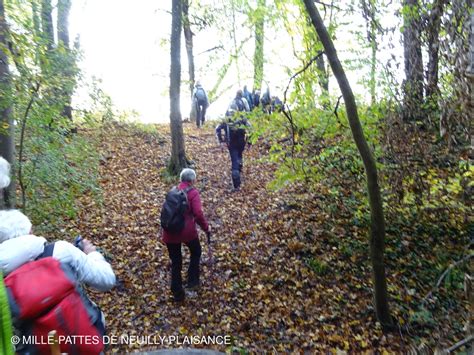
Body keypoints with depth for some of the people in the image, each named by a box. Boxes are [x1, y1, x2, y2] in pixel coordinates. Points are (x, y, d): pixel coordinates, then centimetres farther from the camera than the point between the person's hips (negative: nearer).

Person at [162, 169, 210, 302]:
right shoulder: (193, 192, -5)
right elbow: (198, 213, -16)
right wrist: (206, 228, -5)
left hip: (169, 231, 4)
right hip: (186, 230, -4)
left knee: (175, 262, 16)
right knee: (196, 252, 26)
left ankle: (177, 294, 22)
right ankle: (192, 281, 26)